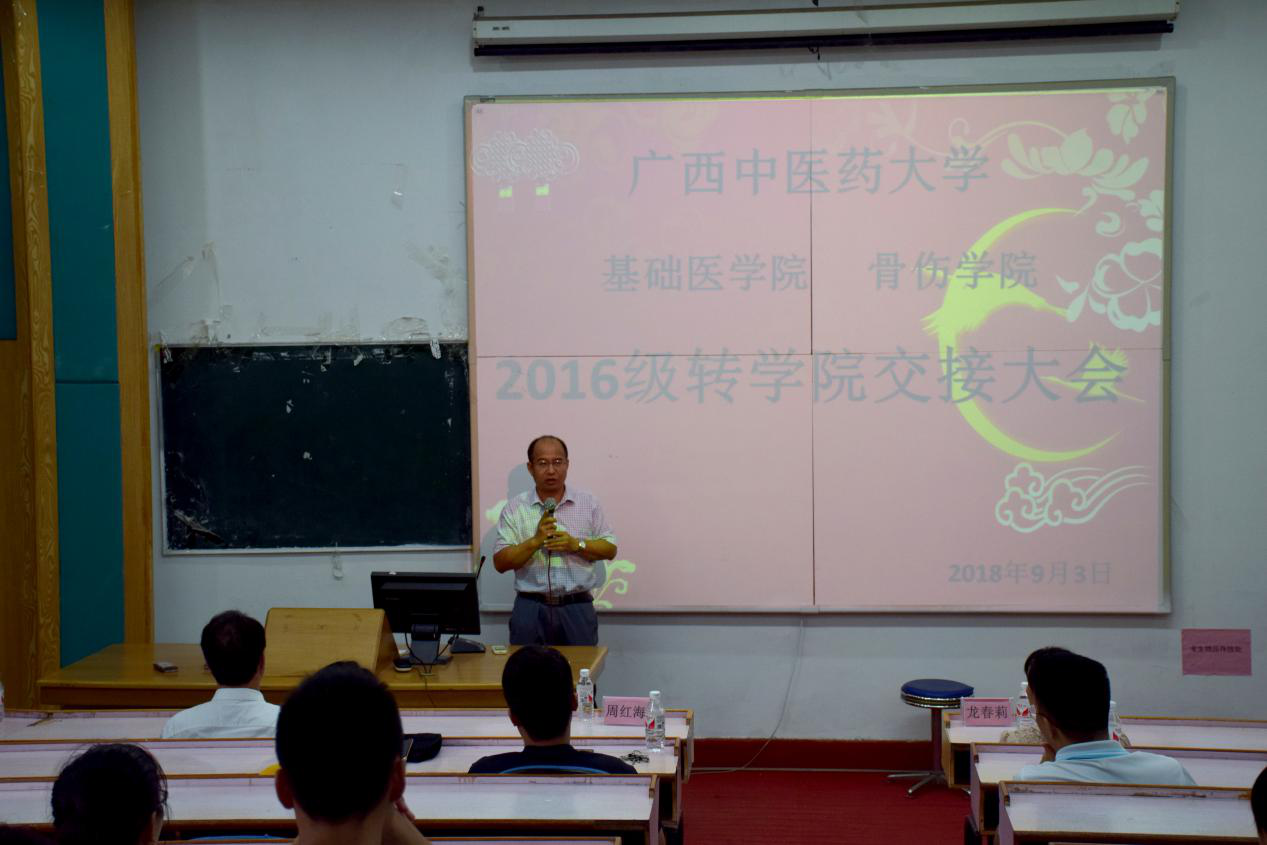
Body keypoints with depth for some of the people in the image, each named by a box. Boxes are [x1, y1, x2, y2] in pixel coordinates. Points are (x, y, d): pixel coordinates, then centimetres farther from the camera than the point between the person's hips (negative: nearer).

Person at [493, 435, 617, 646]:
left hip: (577, 608, 1)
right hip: (531, 609, -1)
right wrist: (535, 541, -16)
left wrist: (576, 544, -11)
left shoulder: (588, 503, 6)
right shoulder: (514, 508, 3)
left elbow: (610, 549, 6)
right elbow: (500, 562, -3)